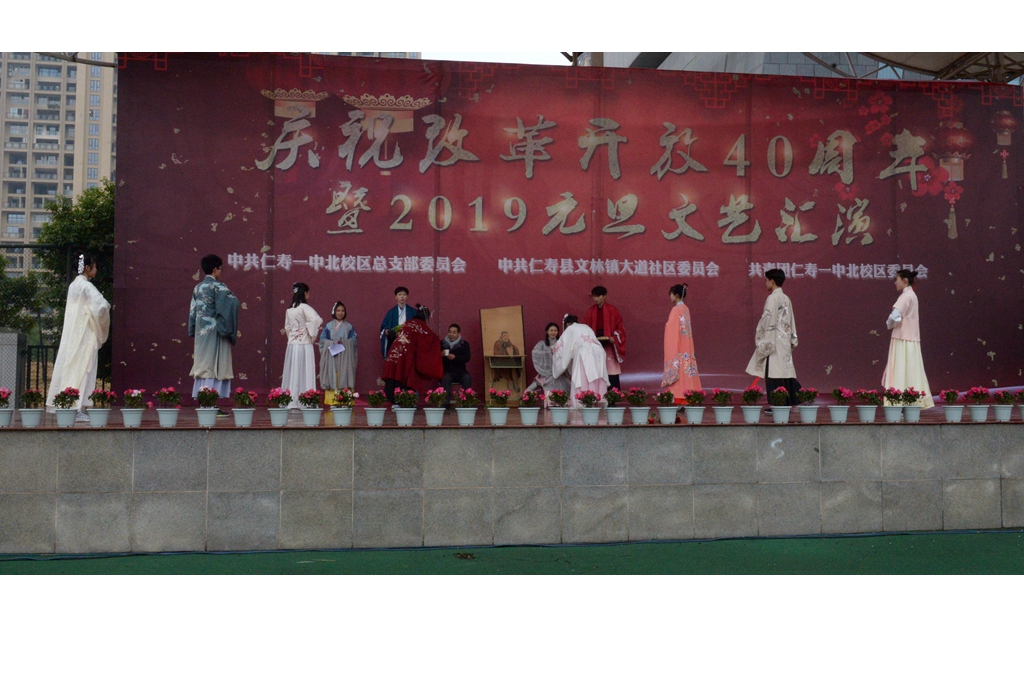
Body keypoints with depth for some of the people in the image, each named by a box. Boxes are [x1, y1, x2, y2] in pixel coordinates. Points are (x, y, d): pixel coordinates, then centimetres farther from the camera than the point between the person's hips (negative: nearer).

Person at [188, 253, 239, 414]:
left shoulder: (197, 288, 13)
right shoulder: (217, 286, -10)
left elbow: (193, 311, 15)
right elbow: (232, 302, -23)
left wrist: (194, 331, 19)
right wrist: (231, 331, -16)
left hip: (201, 333, 7)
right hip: (215, 332, -7)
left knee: (202, 365, 9)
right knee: (214, 366, -5)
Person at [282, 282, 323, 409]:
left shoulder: (289, 310, 10)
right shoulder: (304, 307, -10)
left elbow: (287, 327, 16)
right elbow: (317, 320, -25)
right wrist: (312, 335, -13)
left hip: (292, 345, 6)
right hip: (304, 345, -6)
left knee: (292, 373, 9)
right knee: (304, 374, -3)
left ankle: (290, 401, 11)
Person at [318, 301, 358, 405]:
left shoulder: (349, 326, 9)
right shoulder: (329, 325, 8)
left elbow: (353, 340, 4)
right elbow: (322, 339, 3)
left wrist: (343, 342, -13)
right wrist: (333, 342, -13)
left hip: (345, 356, 0)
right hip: (331, 355, 0)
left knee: (344, 376, -4)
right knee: (332, 376, -4)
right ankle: (331, 398, -5)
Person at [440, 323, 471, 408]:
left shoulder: (464, 344, 8)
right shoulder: (442, 343, 11)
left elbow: (467, 358, -6)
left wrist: (455, 357, -24)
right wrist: (441, 355, -19)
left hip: (460, 371, 1)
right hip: (447, 371, 0)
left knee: (467, 378, -29)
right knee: (445, 378, -33)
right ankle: (446, 402, -35)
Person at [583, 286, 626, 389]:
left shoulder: (612, 311, 0)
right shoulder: (590, 312, 7)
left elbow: (620, 327, 1)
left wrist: (614, 338, -14)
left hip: (609, 345, -2)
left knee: (612, 372, -6)